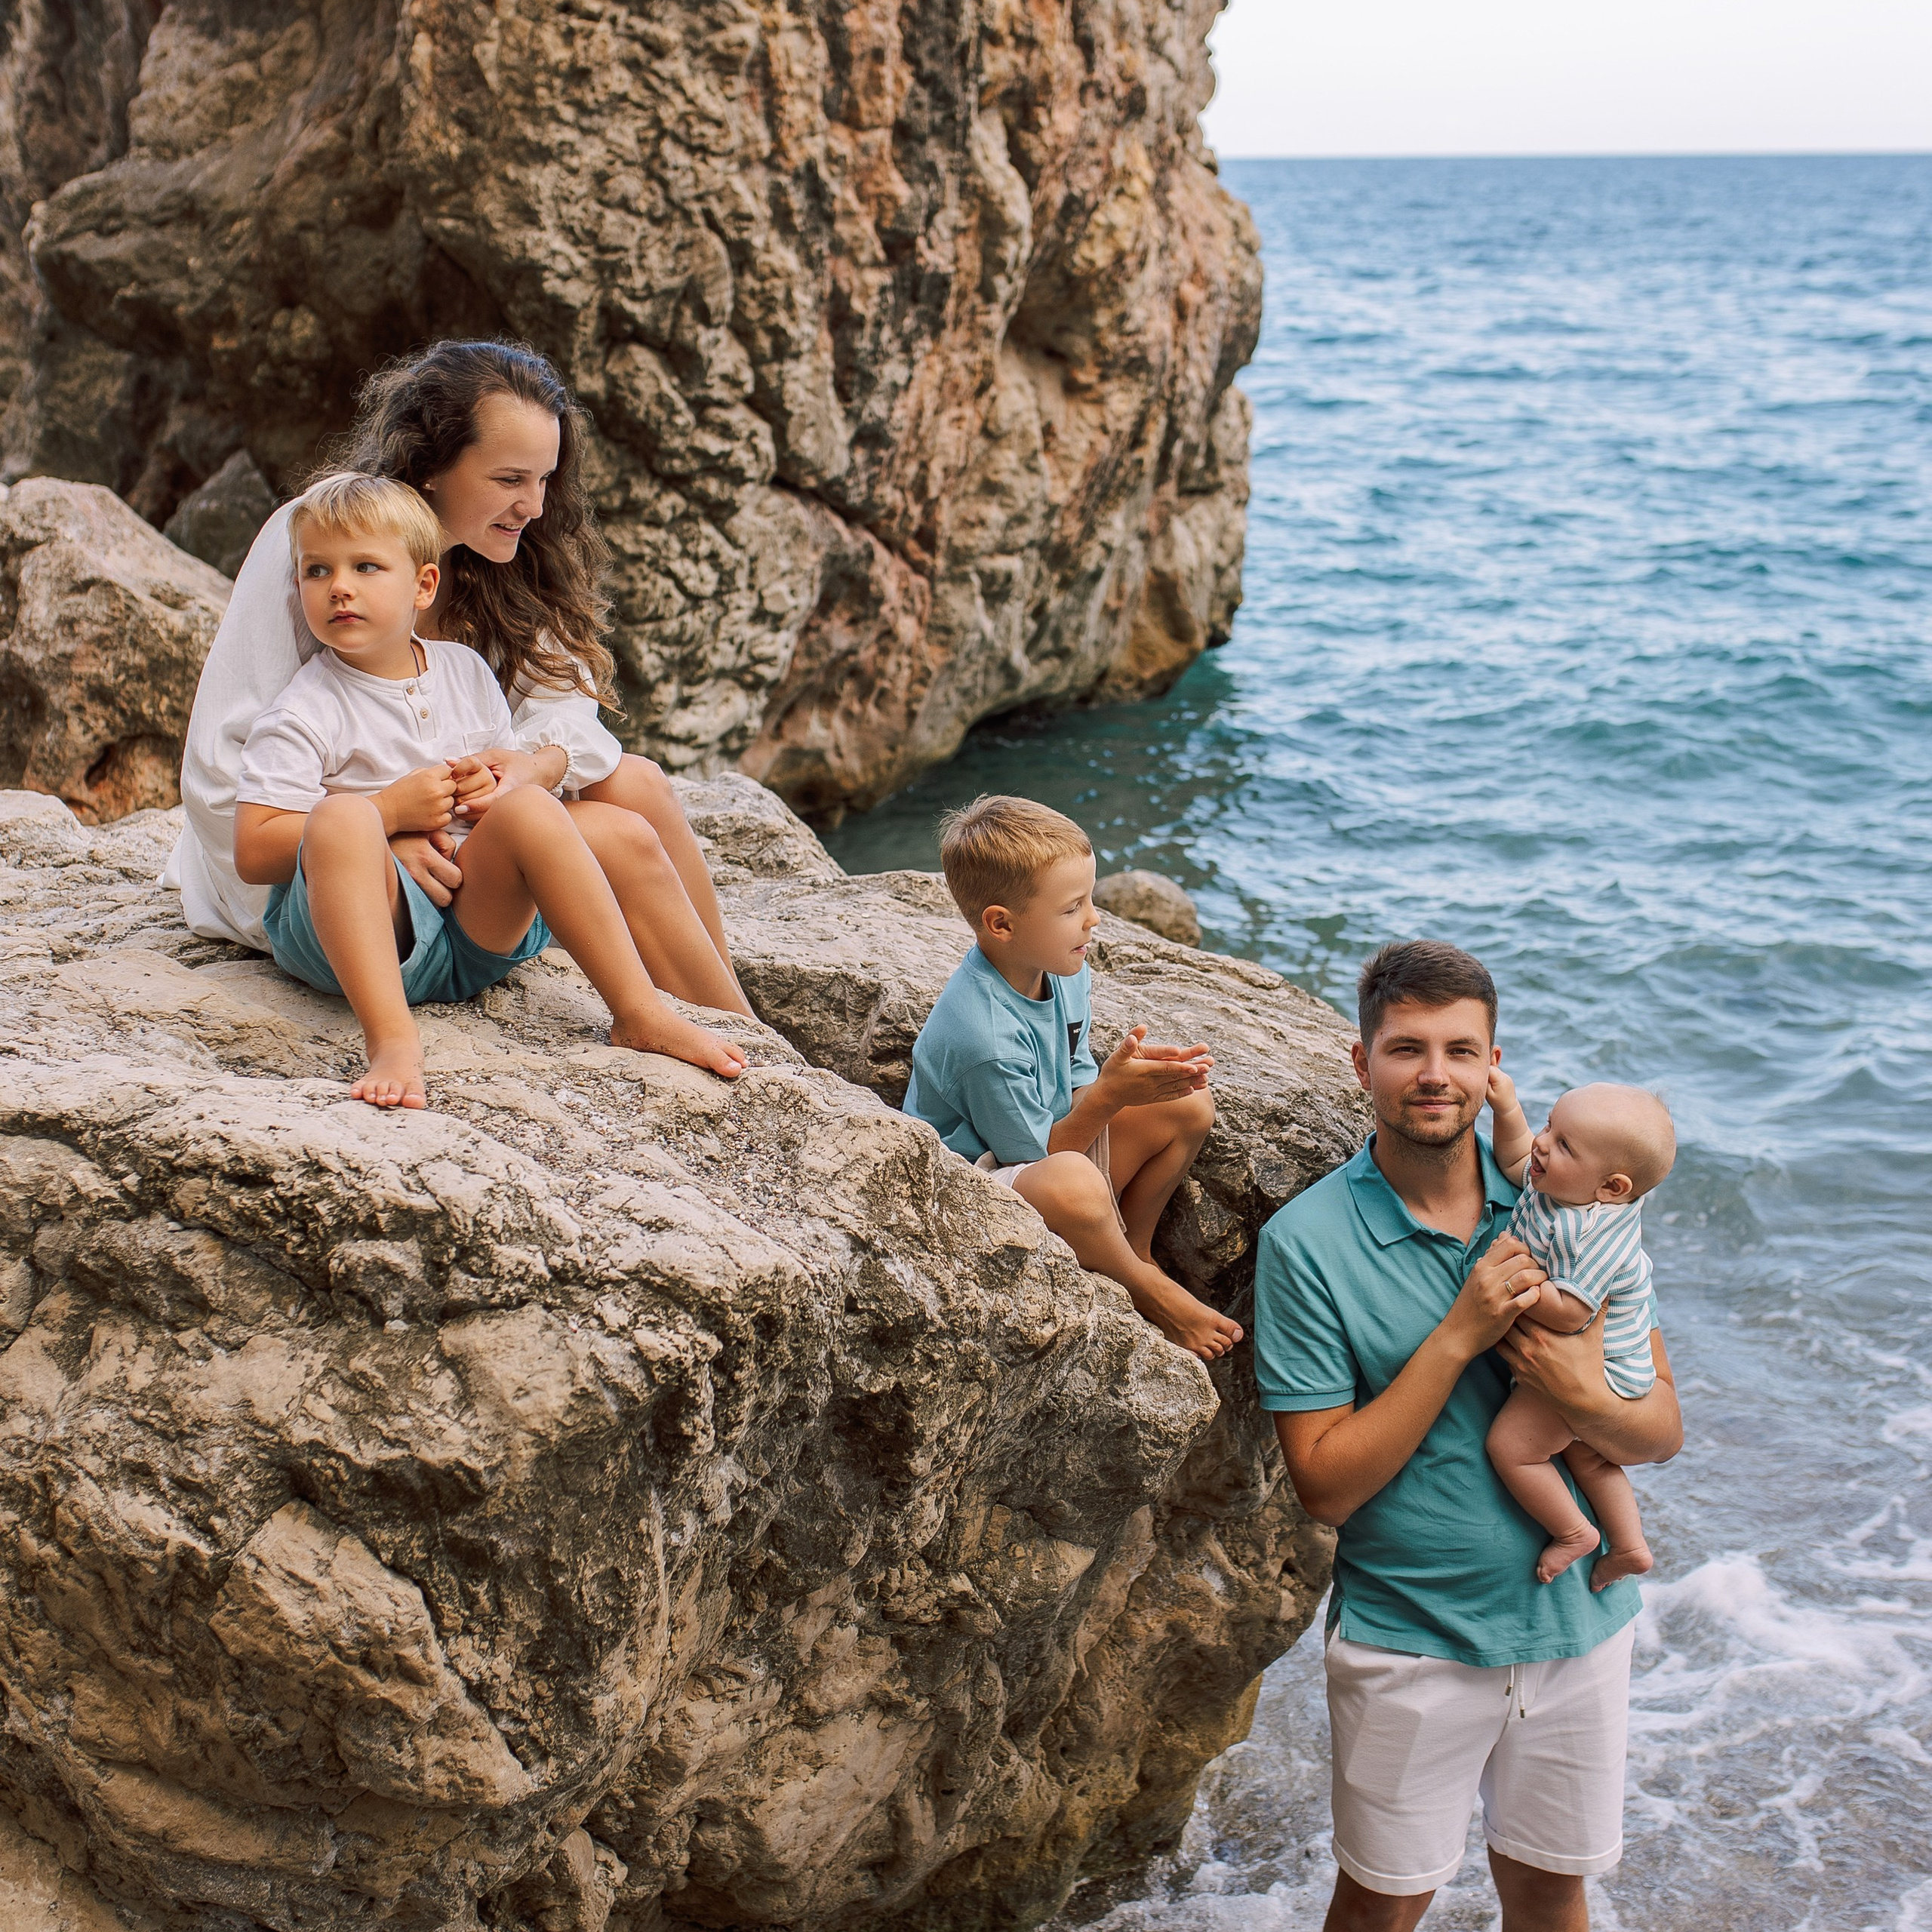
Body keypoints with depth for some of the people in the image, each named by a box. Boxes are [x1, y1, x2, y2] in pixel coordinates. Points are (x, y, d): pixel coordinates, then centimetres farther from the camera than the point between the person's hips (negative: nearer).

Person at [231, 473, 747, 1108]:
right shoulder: (304, 712, -5)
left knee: (530, 808, -20)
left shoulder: (465, 671, 11)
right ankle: (391, 1037, -45)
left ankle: (639, 1013, -20)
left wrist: (499, 785, -2)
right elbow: (253, 853, -11)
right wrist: (392, 810, -17)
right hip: (354, 933, -4)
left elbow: (510, 765, 25)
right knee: (341, 819, -32)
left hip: (478, 924, 4)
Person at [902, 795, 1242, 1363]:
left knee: (1188, 1104, 1)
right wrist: (1109, 1095, -29)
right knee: (1072, 1184, -41)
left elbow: (1077, 1087, 4)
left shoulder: (1061, 972, -4)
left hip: (1053, 1146, 9)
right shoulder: (986, 1038, -32)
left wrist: (1127, 1068, -17)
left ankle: (1133, 1247, 15)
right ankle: (1148, 1291, -8)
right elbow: (1034, 1156, -23)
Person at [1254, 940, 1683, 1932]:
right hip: (1410, 1639, -3)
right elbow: (1325, 1484, -17)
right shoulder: (1307, 1242, -14)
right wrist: (1459, 1338, -24)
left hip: (1578, 1619, 3)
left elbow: (1662, 1430, -1)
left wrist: (1584, 1397, -24)